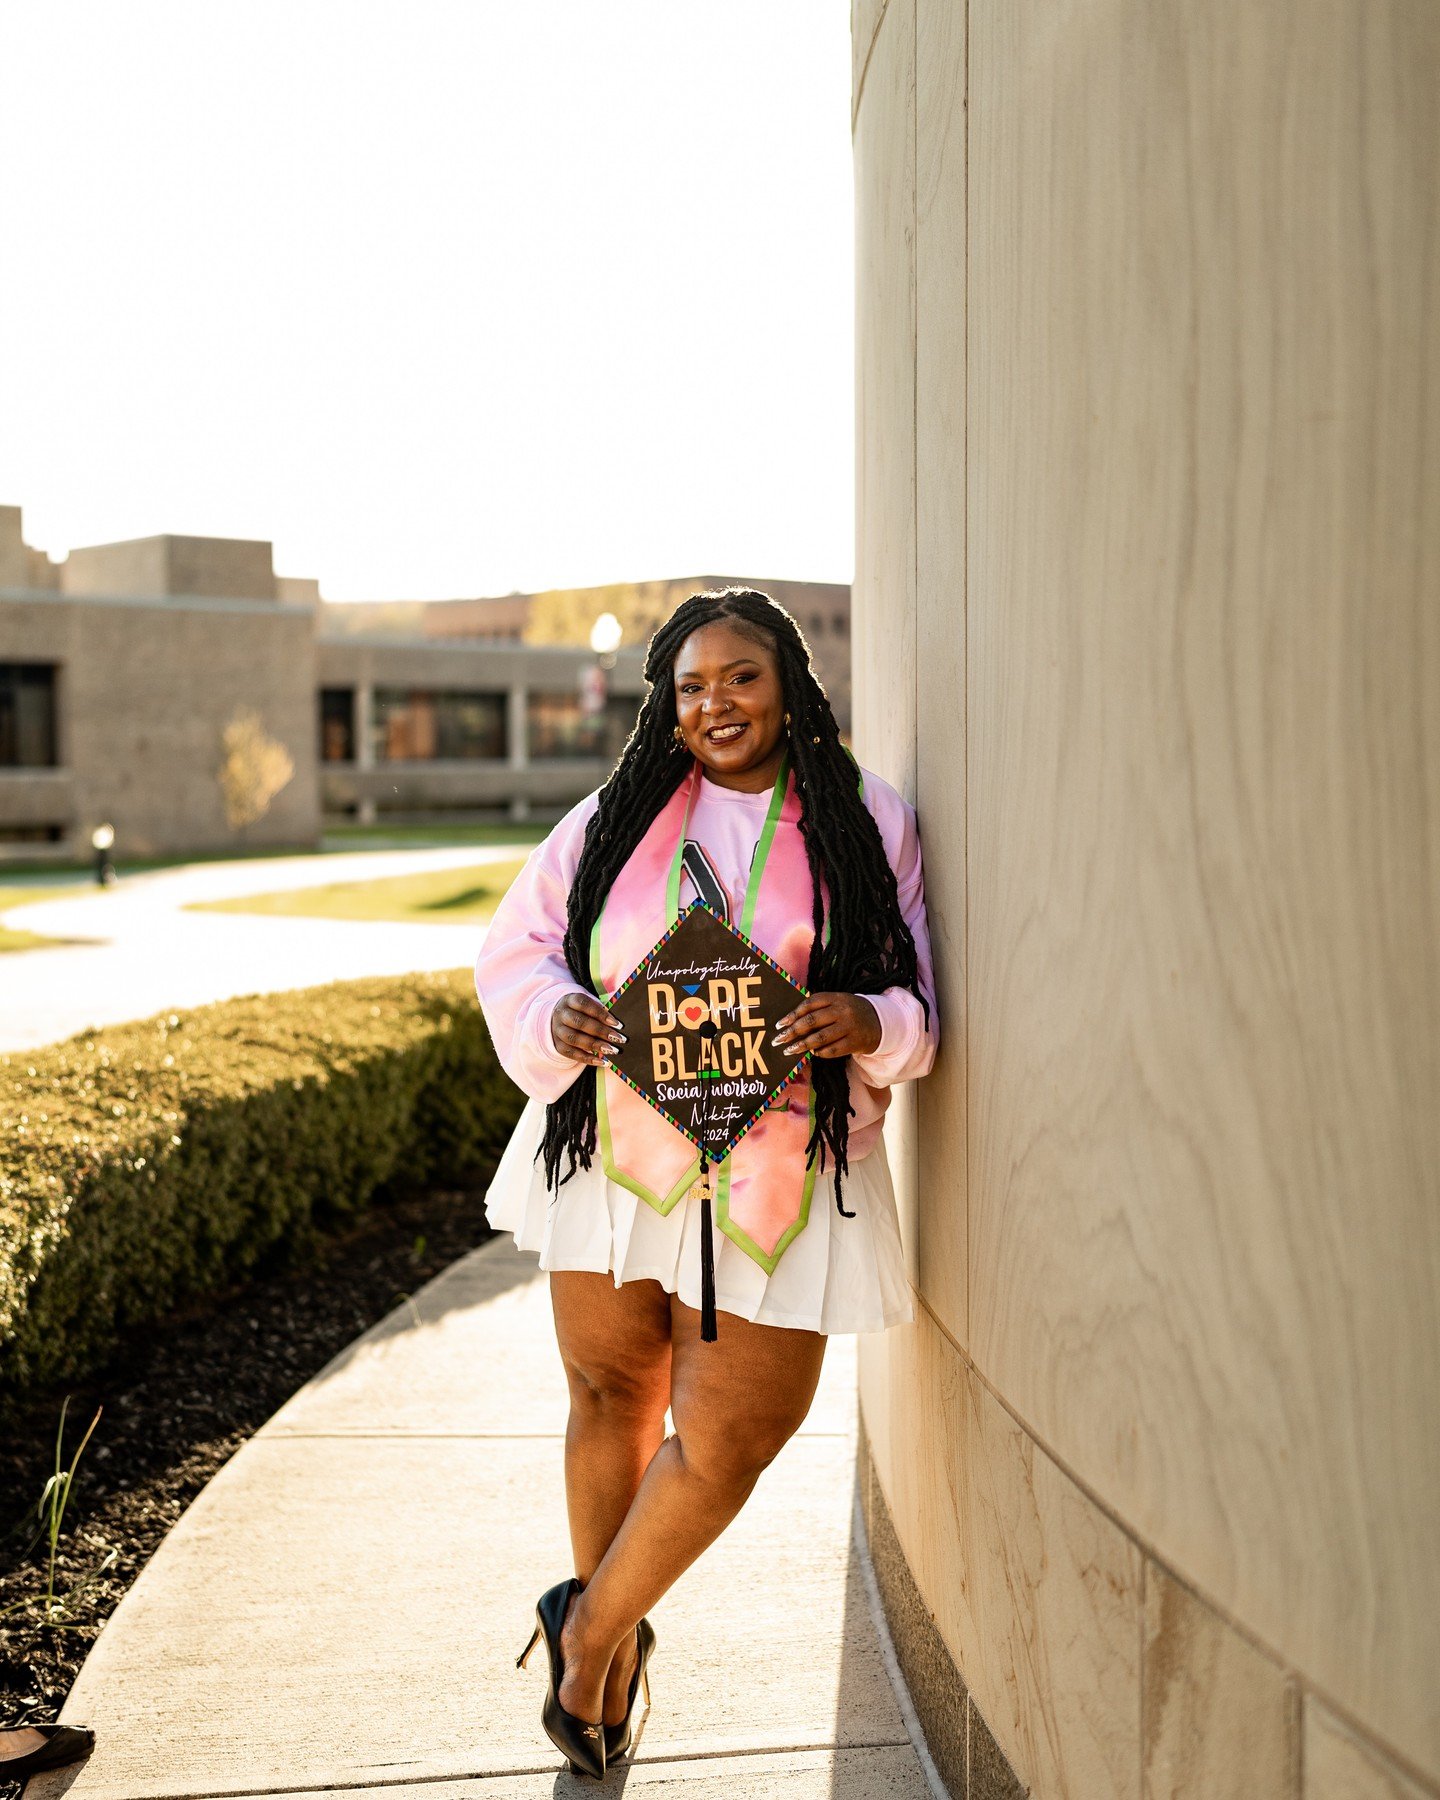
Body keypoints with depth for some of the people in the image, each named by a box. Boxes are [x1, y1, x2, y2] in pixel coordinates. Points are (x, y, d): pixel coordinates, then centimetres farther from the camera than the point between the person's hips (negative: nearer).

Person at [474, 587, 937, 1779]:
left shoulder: (870, 827, 2)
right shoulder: (613, 820, 6)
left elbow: (927, 1006, 1)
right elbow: (513, 950, 9)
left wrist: (869, 1023, -22)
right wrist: (556, 1017, -14)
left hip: (778, 1177, -1)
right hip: (613, 1151, 2)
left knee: (725, 1436, -2)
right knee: (612, 1395, 13)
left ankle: (592, 1624, 25)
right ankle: (616, 1645, 37)